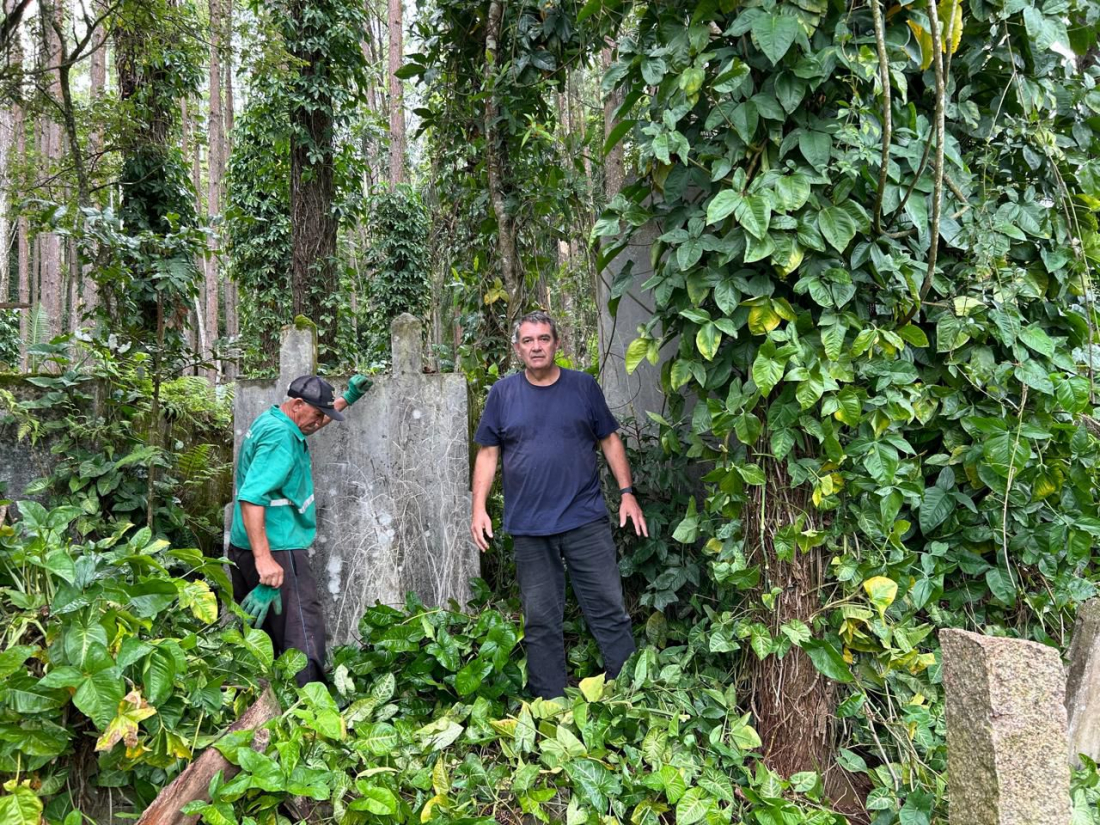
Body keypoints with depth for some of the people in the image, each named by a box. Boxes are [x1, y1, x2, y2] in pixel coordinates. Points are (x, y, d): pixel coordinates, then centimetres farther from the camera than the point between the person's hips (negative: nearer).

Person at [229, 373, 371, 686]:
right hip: (276, 549, -11)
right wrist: (264, 558, -34)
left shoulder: (269, 420, 12)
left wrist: (348, 398, 33)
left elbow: (309, 423, 36)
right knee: (304, 631, -10)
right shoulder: (279, 436, -19)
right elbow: (251, 497, -29)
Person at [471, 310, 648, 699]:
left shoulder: (584, 386, 5)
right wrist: (479, 508, -2)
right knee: (540, 622, 8)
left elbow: (610, 440, 10)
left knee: (610, 610, 2)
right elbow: (488, 453, 7)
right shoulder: (502, 393, 5)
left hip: (587, 520, 0)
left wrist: (627, 493, 2)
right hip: (529, 527, 1)